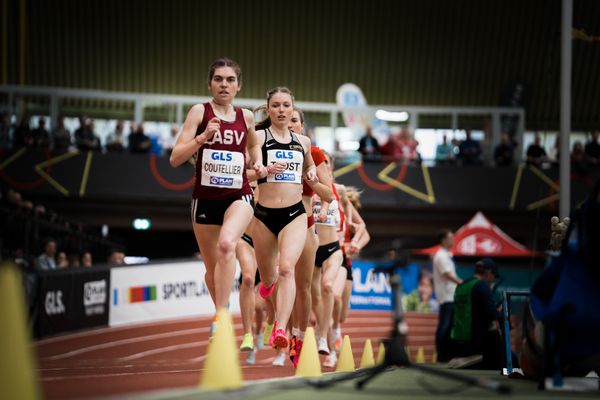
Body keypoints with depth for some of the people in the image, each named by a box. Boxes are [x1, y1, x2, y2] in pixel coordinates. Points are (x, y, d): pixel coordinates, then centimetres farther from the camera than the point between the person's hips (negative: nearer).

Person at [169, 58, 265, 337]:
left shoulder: (246, 117, 7)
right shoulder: (200, 112, -2)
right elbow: (175, 159, -8)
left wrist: (258, 164, 9)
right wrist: (202, 137, -22)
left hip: (238, 196, 0)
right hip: (205, 198, 0)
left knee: (226, 244, -31)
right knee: (212, 268, 11)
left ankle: (221, 315, -31)